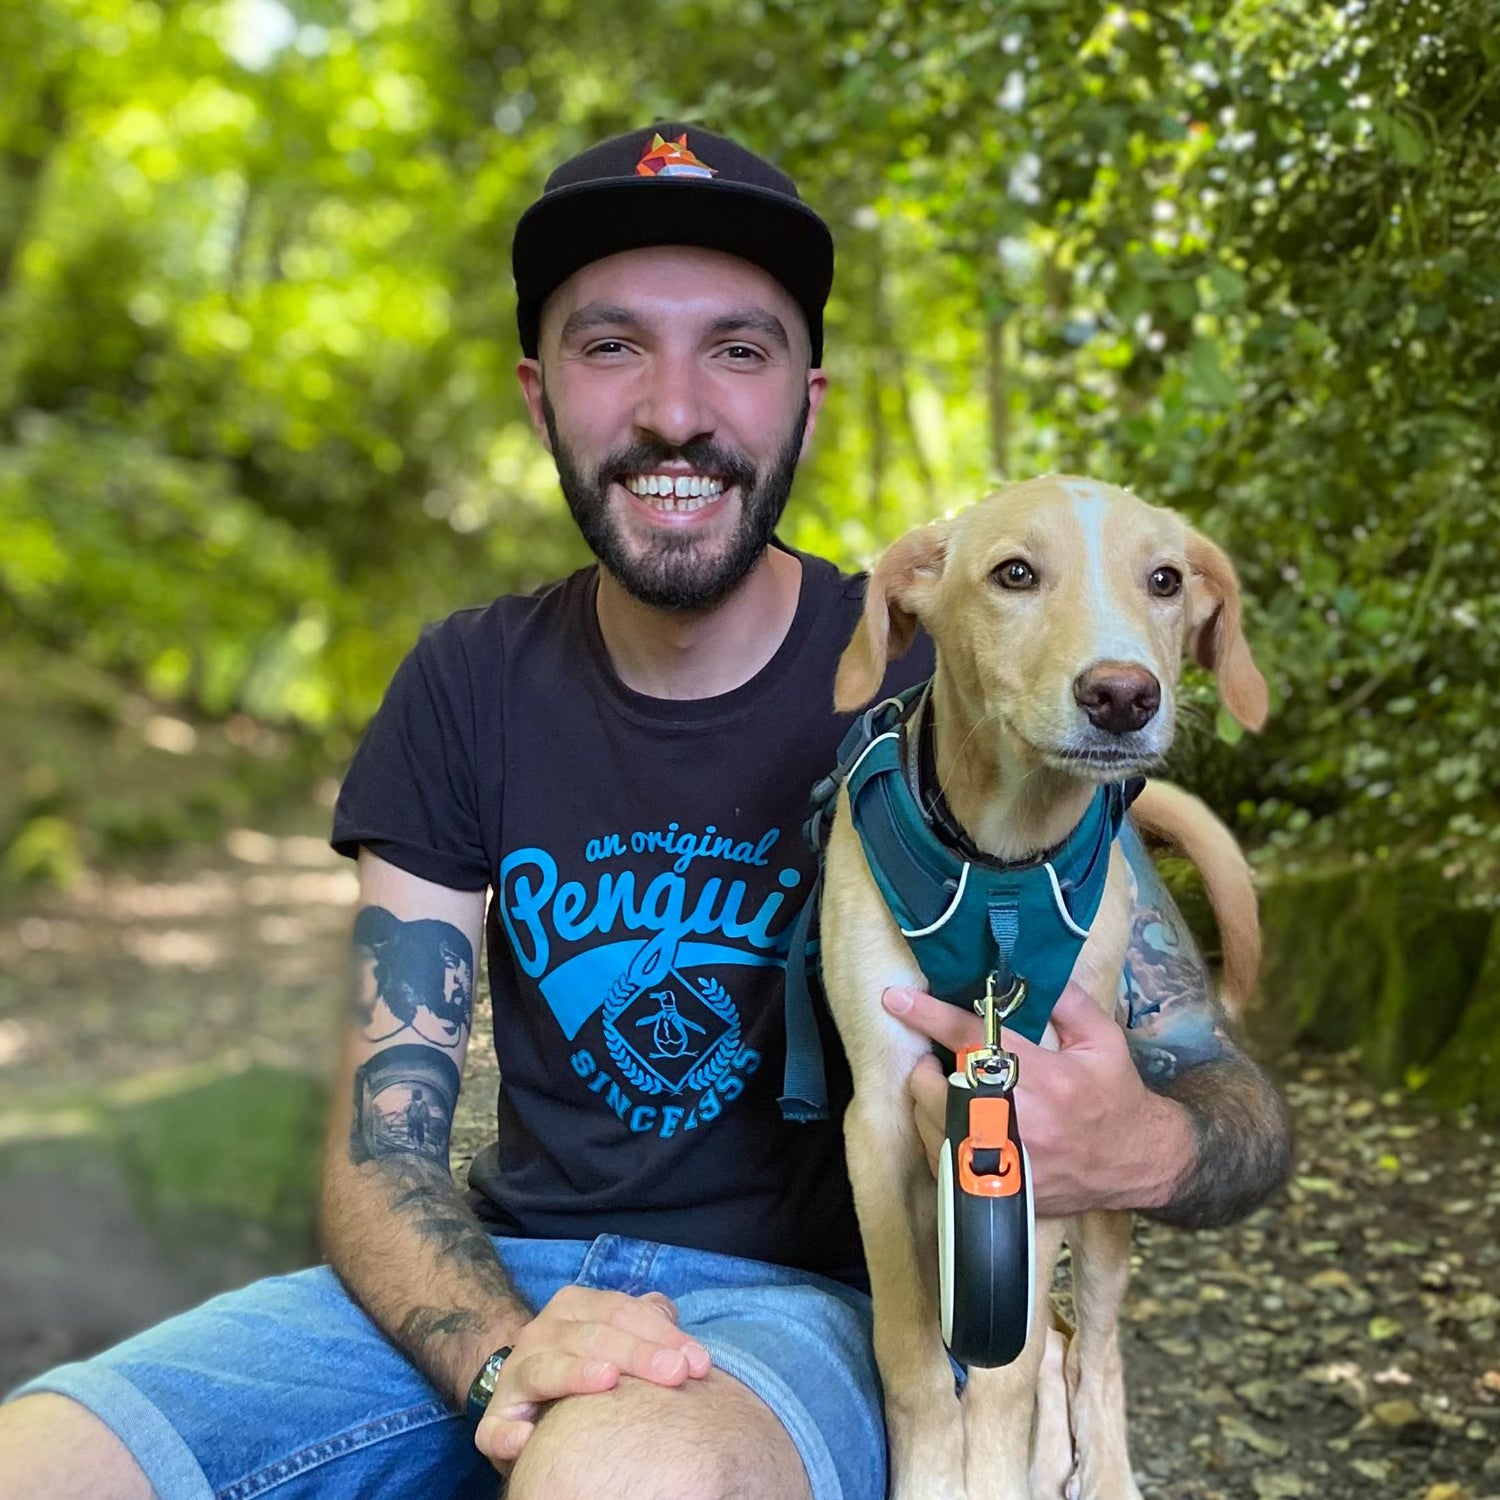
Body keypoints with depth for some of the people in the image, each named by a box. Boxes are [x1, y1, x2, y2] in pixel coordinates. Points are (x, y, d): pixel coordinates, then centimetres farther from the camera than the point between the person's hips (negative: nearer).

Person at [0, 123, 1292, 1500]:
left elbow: (1236, 1106, -8)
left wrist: (1146, 1152, -33)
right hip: (507, 1284, 4)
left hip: (810, 1297, -4)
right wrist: (502, 1357, -24)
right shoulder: (468, 691, 1)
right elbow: (382, 1149, -2)